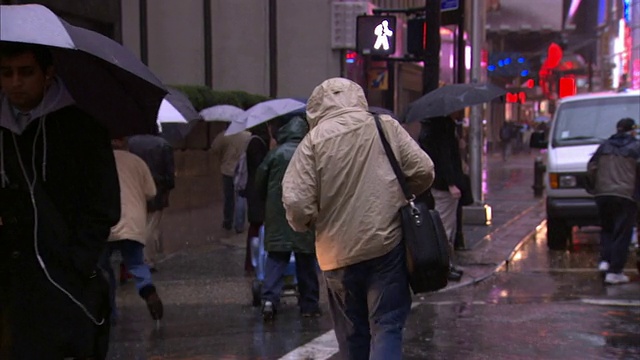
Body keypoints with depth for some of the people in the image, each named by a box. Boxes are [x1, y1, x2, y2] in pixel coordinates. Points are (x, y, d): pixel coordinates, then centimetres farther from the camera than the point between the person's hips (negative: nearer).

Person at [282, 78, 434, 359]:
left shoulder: (314, 140, -5)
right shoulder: (387, 127, 0)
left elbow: (295, 201, -11)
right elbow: (423, 171, 0)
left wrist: (305, 224, 10)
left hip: (339, 253, 0)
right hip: (388, 245, 0)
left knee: (352, 333, 16)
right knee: (387, 326, 2)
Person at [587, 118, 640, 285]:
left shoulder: (605, 146, 14)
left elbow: (591, 168, 13)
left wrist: (594, 186, 23)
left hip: (602, 194, 4)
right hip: (625, 195, -4)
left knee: (607, 229, 21)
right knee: (622, 234, 0)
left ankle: (605, 260, 4)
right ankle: (614, 272, -4)